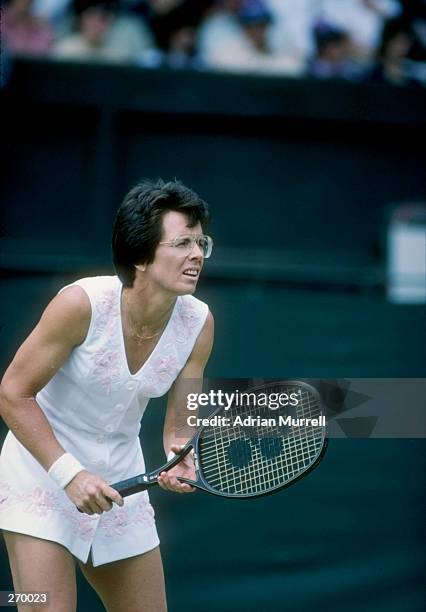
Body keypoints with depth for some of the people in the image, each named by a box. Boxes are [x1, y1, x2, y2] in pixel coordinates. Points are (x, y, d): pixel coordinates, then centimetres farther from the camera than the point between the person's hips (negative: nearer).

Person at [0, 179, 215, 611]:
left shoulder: (198, 323, -10)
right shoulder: (82, 303, -24)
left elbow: (178, 426, -4)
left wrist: (179, 460, -27)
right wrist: (70, 473, -24)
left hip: (120, 479, 5)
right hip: (43, 471, -5)